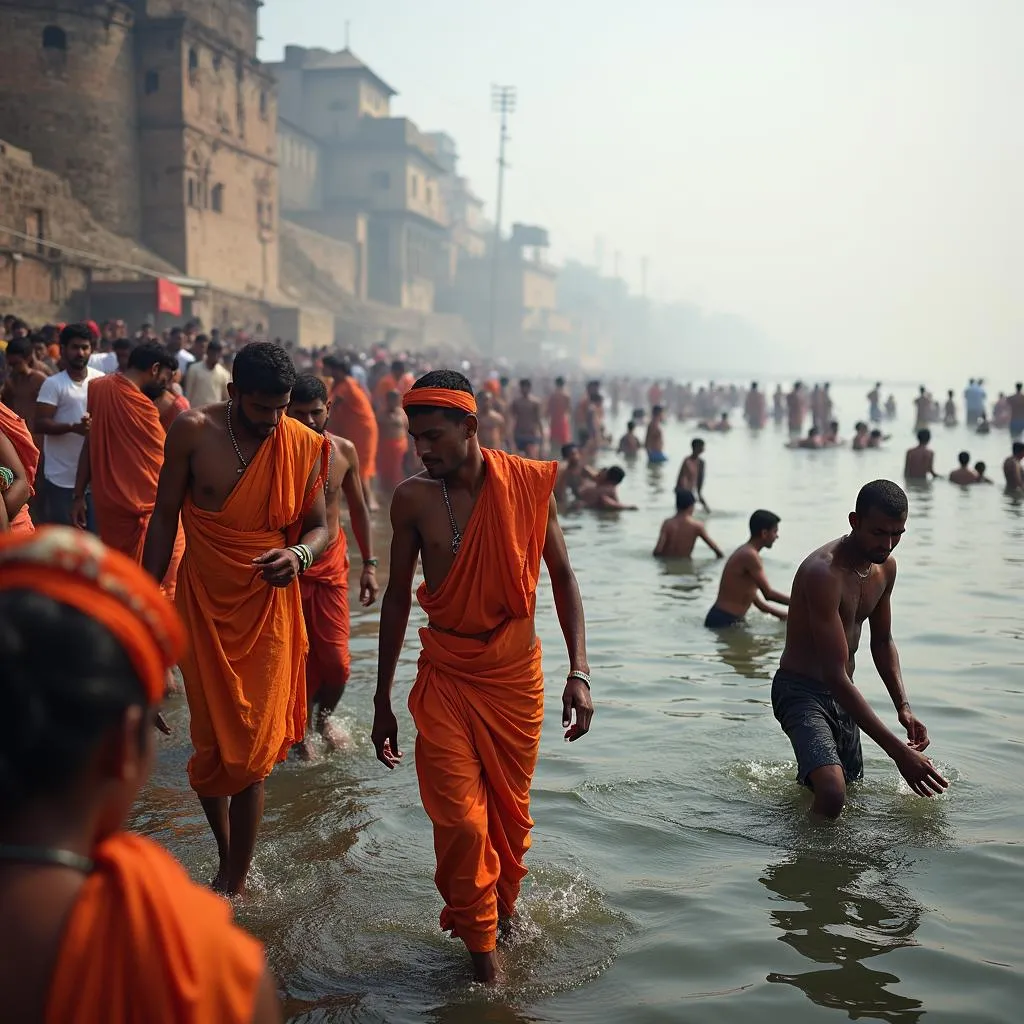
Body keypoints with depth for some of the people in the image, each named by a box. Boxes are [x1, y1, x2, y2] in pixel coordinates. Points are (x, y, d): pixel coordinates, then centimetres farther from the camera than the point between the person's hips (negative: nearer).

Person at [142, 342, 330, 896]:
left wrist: (299, 555, -20)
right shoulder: (193, 432, -7)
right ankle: (227, 855, 31)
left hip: (268, 607, 0)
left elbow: (319, 527, 4)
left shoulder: (304, 446, -4)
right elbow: (165, 517, 1)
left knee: (250, 756, 0)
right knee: (212, 746, 5)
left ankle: (234, 880, 16)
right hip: (204, 604, 0)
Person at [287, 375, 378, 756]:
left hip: (331, 565, 2)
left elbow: (358, 509, 10)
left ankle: (324, 714, 27)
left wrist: (369, 564, 7)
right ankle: (302, 726, 27)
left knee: (336, 659, -2)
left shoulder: (344, 451, -2)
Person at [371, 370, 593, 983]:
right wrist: (383, 700, 7)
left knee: (511, 812, 11)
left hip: (516, 675, 0)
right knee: (460, 818, -8)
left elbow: (562, 578, 2)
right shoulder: (413, 500, -5)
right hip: (445, 676, 0)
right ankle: (480, 945, 12)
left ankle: (504, 906, 38)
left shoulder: (528, 484, -7)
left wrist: (579, 672, -7)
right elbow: (398, 599, 4)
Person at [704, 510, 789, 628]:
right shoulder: (749, 555, -15)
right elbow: (769, 594, -18)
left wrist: (786, 615, 16)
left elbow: (757, 601, 18)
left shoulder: (745, 553, 16)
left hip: (729, 620, 10)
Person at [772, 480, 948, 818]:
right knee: (831, 794, -30)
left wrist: (903, 706, 0)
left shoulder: (886, 567, 1)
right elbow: (835, 675, -31)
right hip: (801, 691, -8)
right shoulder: (822, 572, -28)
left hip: (842, 695, 8)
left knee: (852, 789, 22)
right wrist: (899, 751, -34)